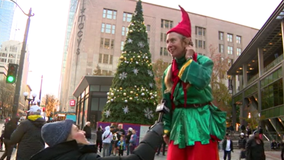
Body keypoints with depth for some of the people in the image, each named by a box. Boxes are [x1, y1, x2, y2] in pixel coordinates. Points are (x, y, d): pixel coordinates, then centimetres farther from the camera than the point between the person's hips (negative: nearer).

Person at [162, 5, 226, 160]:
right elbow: (167, 103, 11)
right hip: (179, 124, 5)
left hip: (201, 124, -4)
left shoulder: (203, 61, -5)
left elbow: (200, 81, -27)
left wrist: (189, 59, -13)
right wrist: (167, 128, 10)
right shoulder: (168, 71, 8)